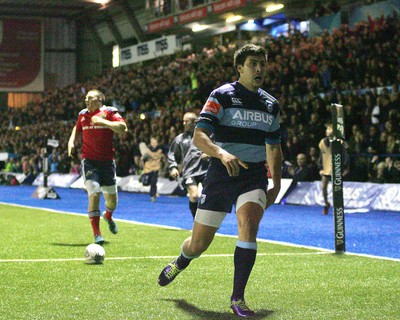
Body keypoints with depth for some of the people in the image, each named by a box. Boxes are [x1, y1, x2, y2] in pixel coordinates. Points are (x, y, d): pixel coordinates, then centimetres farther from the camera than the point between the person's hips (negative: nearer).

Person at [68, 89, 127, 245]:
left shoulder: (109, 112, -2)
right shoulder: (83, 114, 10)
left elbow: (122, 127, -17)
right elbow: (77, 128, 29)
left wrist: (103, 121, -24)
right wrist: (71, 140, 11)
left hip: (107, 160, -1)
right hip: (89, 161, 1)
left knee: (112, 199, 7)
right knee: (94, 195, -15)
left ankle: (108, 216, 44)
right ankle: (97, 234, -7)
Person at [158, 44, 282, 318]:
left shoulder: (271, 105, 11)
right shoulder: (222, 96, -5)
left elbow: (274, 148, 22)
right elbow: (199, 136, -15)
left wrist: (276, 185, 17)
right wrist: (222, 153, -33)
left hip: (254, 177, 3)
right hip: (221, 175, -2)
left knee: (249, 225, -26)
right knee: (198, 245, 2)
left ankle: (238, 298, -15)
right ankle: (181, 262, 41)